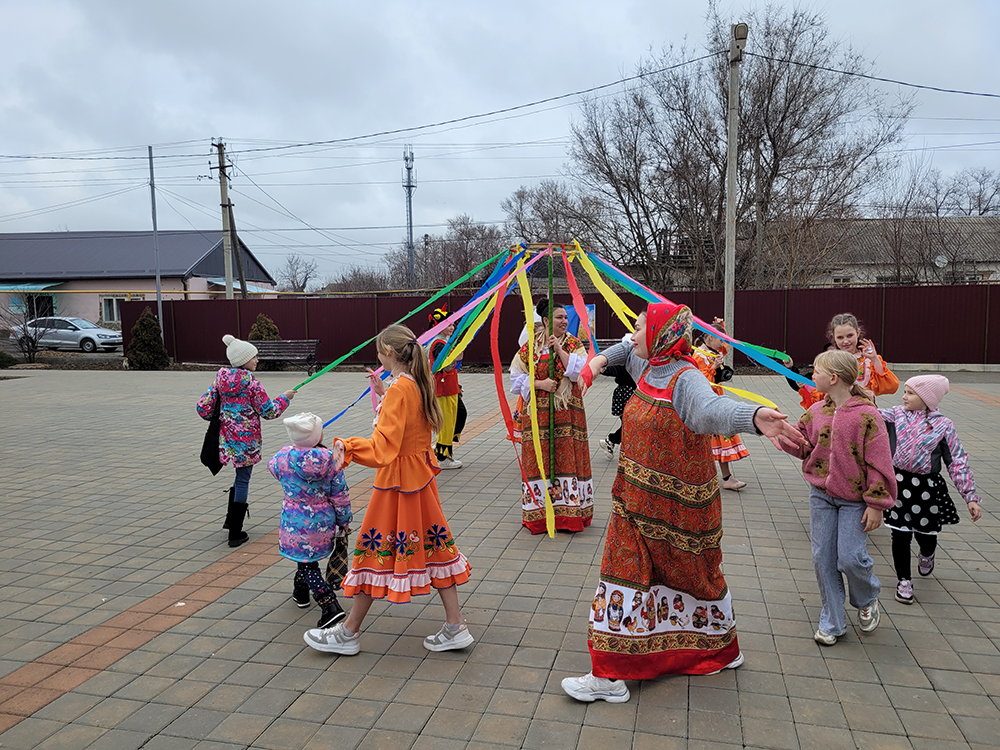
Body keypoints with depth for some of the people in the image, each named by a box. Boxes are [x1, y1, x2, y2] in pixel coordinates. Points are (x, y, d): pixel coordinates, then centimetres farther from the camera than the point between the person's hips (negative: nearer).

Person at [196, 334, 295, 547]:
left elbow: (203, 406, 4)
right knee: (243, 480, 3)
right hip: (247, 439, -6)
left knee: (241, 475, 25)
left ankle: (231, 519, 34)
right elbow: (268, 412, -11)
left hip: (227, 437, 6)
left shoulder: (221, 379, 3)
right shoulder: (251, 383, -15)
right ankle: (235, 534, 8)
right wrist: (284, 398, 4)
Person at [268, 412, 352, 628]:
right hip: (324, 522, 2)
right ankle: (301, 591, 46)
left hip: (296, 523, -2)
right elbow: (340, 495, -7)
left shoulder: (284, 457, -14)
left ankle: (330, 606, -8)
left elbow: (272, 466, 13)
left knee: (307, 564, 4)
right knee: (308, 560, 25)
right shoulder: (331, 459, -14)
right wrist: (344, 520, 7)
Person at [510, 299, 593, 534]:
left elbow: (580, 372, -11)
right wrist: (539, 384, -12)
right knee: (539, 458, 2)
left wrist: (560, 349, -14)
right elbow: (516, 378, 2)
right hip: (538, 412, 0)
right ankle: (539, 513, 13)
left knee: (567, 458, -1)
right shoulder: (531, 346, 4)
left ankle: (569, 512, 9)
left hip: (568, 412, 0)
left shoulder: (574, 344, 4)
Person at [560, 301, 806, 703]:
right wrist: (599, 359, 10)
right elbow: (627, 350, 29)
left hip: (675, 504, -9)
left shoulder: (685, 378, -21)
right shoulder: (647, 367, 5)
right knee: (627, 571, 14)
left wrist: (753, 415, -64)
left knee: (690, 574, 8)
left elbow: (712, 408, -43)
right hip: (638, 501, 9)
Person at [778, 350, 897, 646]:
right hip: (821, 496, 5)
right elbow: (801, 446, 9)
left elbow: (879, 463, -13)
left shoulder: (867, 415, -16)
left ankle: (868, 600, 29)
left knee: (850, 558, -6)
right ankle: (832, 621, 21)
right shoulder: (816, 411, 1)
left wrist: (876, 504, -13)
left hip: (854, 499, -5)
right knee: (823, 558, 6)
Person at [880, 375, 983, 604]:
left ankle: (926, 556, 51)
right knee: (900, 535, 4)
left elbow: (958, 462, -3)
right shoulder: (897, 415, 1)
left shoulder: (943, 425, -4)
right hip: (898, 484, 1)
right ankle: (904, 580, 25)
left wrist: (970, 497, -5)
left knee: (925, 534, 12)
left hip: (927, 488, -1)